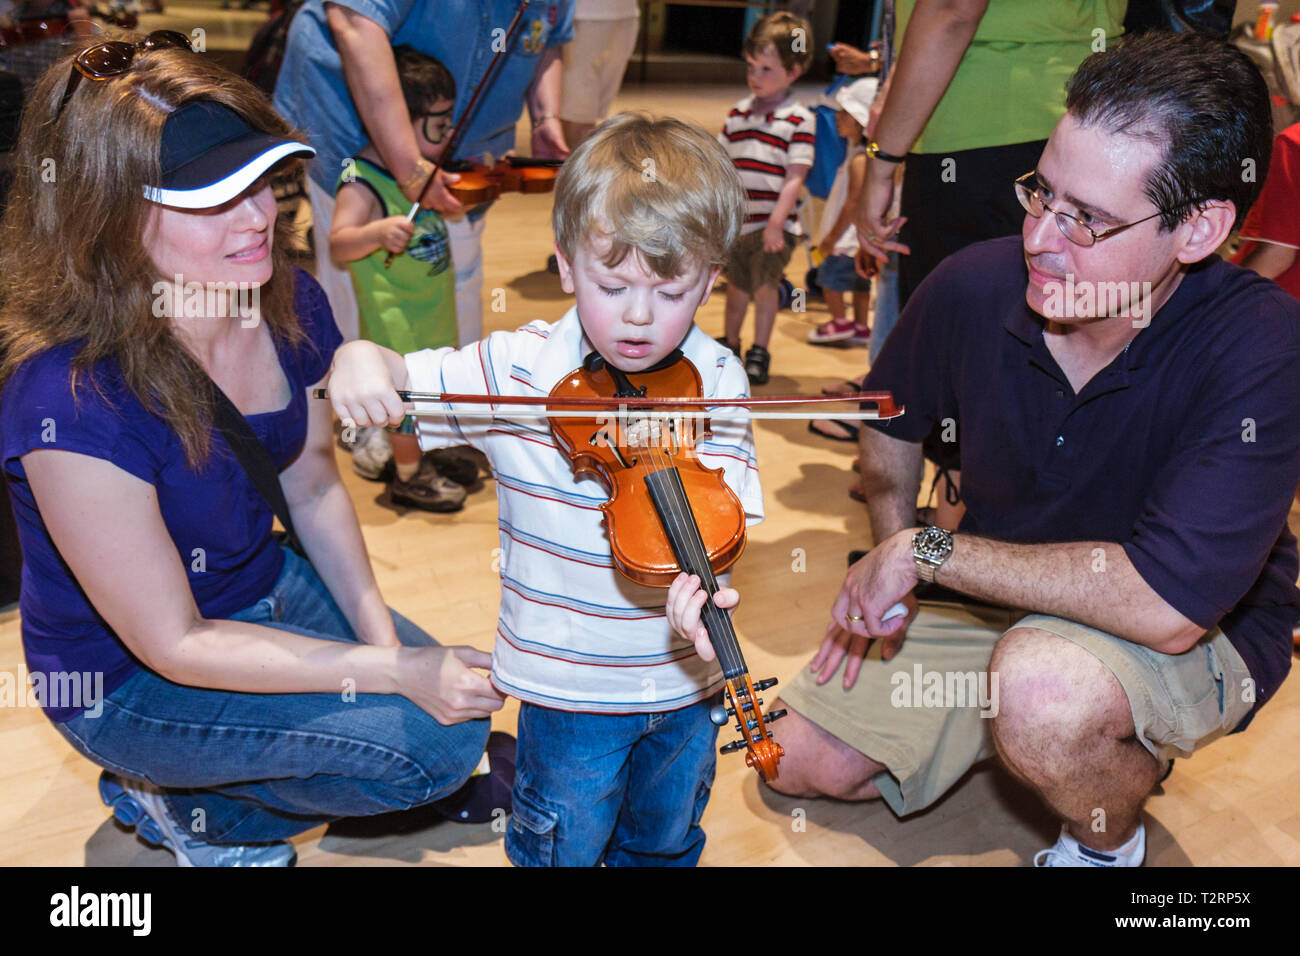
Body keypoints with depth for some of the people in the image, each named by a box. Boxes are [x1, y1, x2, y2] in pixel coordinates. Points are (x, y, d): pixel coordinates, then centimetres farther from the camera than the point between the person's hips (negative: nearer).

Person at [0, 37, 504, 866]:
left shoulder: (290, 307, -13)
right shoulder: (69, 403, -33)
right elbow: (174, 644, -25)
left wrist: (379, 632, -9)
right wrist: (392, 671, -25)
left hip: (268, 588, 7)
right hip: (129, 679, -6)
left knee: (463, 706, 1)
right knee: (420, 744, -19)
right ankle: (189, 808, 9)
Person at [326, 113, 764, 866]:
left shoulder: (716, 383, -13)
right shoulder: (520, 369, -14)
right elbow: (403, 378, -12)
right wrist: (360, 359, -36)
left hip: (685, 674, 2)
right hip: (568, 682, -1)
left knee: (667, 841, 27)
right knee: (563, 845, 20)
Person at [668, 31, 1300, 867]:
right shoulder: (975, 286, -16)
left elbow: (1167, 606, -39)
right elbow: (895, 420, 6)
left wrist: (927, 550, -29)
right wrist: (886, 570, -1)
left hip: (1201, 638, -4)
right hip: (1010, 602, 5)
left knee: (1042, 682, -39)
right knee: (807, 762, 3)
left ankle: (1109, 843, -1)